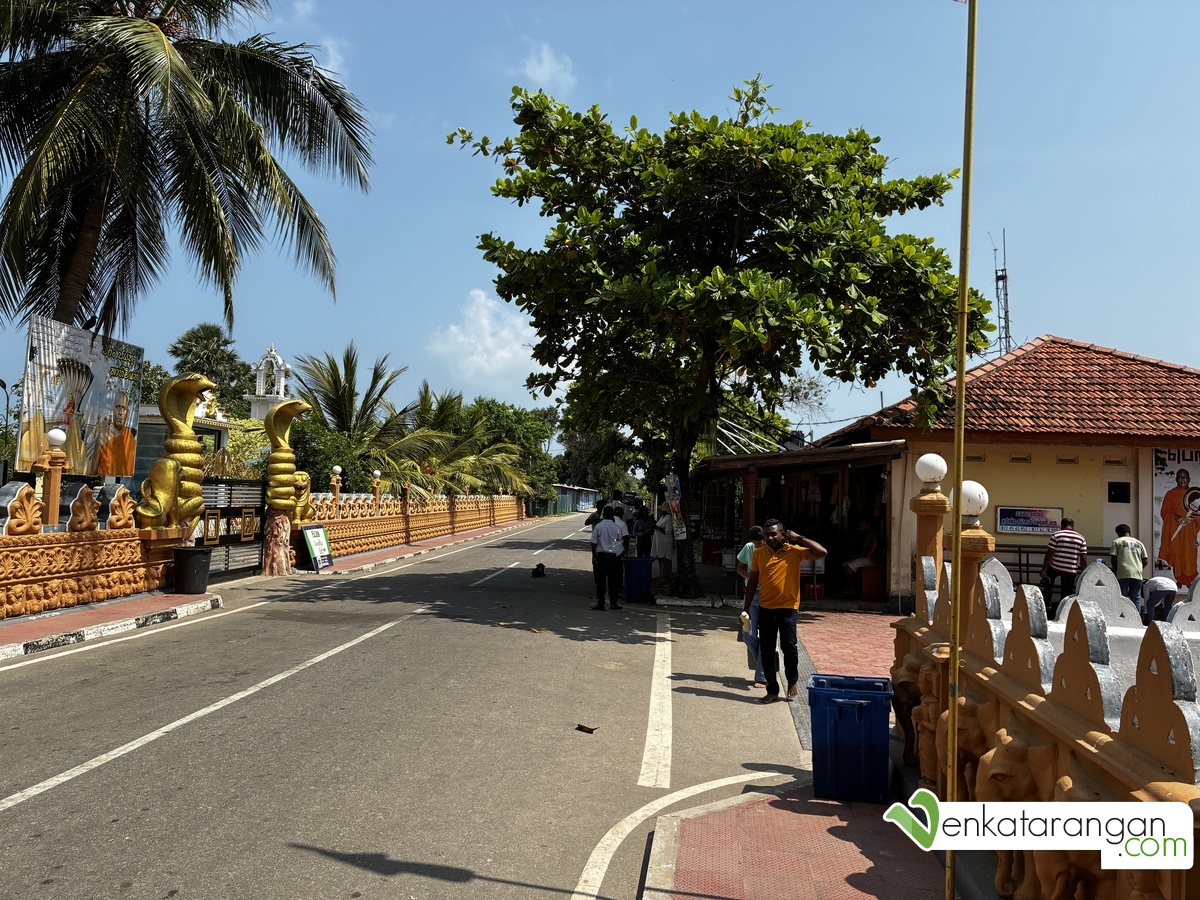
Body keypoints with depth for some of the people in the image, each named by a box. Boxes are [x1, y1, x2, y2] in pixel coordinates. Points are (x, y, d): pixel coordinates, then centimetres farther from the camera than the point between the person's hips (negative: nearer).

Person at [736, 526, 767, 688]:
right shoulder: (748, 547, 2)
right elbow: (740, 568, 12)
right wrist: (749, 576, -9)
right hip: (751, 595, 5)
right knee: (749, 634, 3)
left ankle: (762, 677, 4)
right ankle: (766, 668, 23)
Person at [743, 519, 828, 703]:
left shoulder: (794, 551, -5)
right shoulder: (758, 554, 3)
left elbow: (821, 553, -16)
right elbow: (753, 581, 10)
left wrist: (799, 538, -14)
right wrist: (746, 607, 8)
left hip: (788, 608, -3)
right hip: (765, 609, 3)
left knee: (789, 647, -6)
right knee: (766, 651, 5)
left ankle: (793, 680, 23)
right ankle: (772, 690, 17)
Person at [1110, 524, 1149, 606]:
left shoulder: (1117, 542, 4)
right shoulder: (1139, 543, 17)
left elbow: (1114, 558, -3)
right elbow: (1145, 560, 12)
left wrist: (1115, 569, 12)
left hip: (1123, 574, -3)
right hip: (1137, 574, 3)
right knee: (1136, 599, 7)